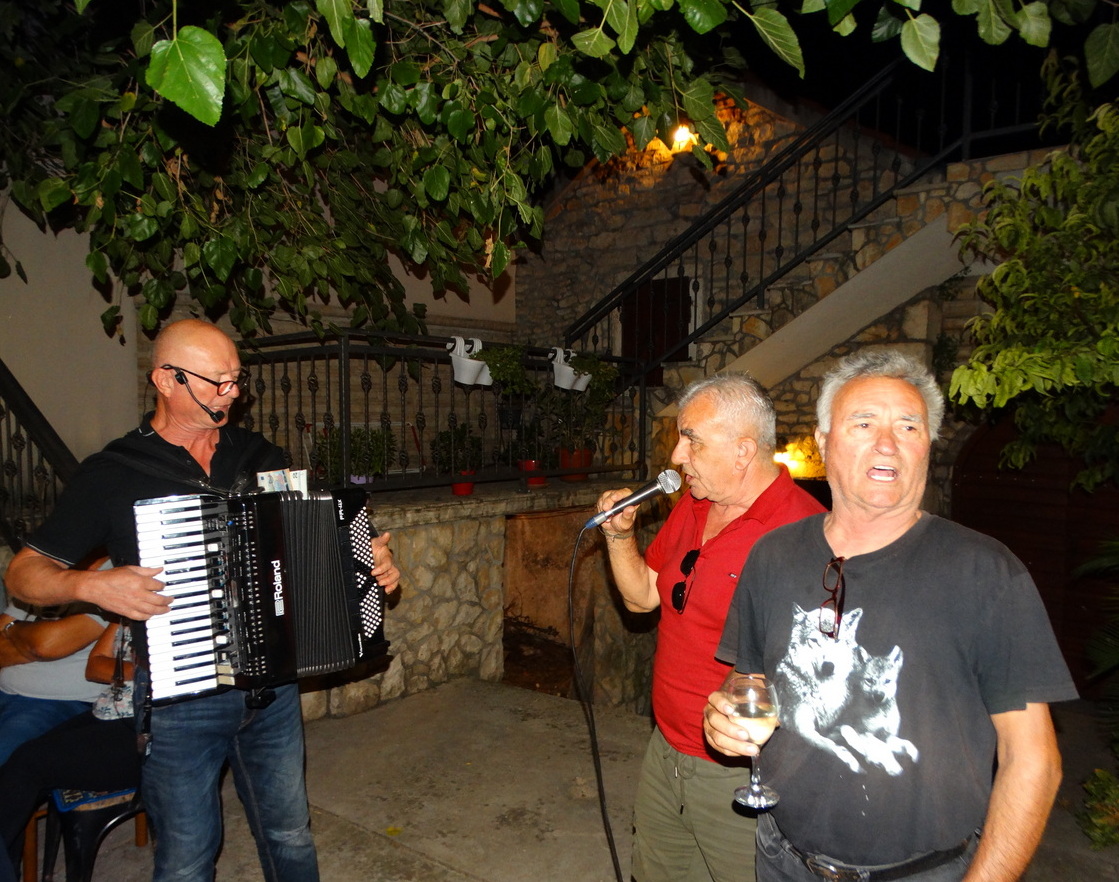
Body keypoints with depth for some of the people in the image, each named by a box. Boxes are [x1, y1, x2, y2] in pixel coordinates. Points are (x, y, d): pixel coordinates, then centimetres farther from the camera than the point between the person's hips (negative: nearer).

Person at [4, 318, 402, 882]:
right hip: (180, 701, -3)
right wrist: (92, 585, -23)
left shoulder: (258, 456, 4)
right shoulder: (111, 474, -8)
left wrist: (369, 561, -4)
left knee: (290, 836, 18)